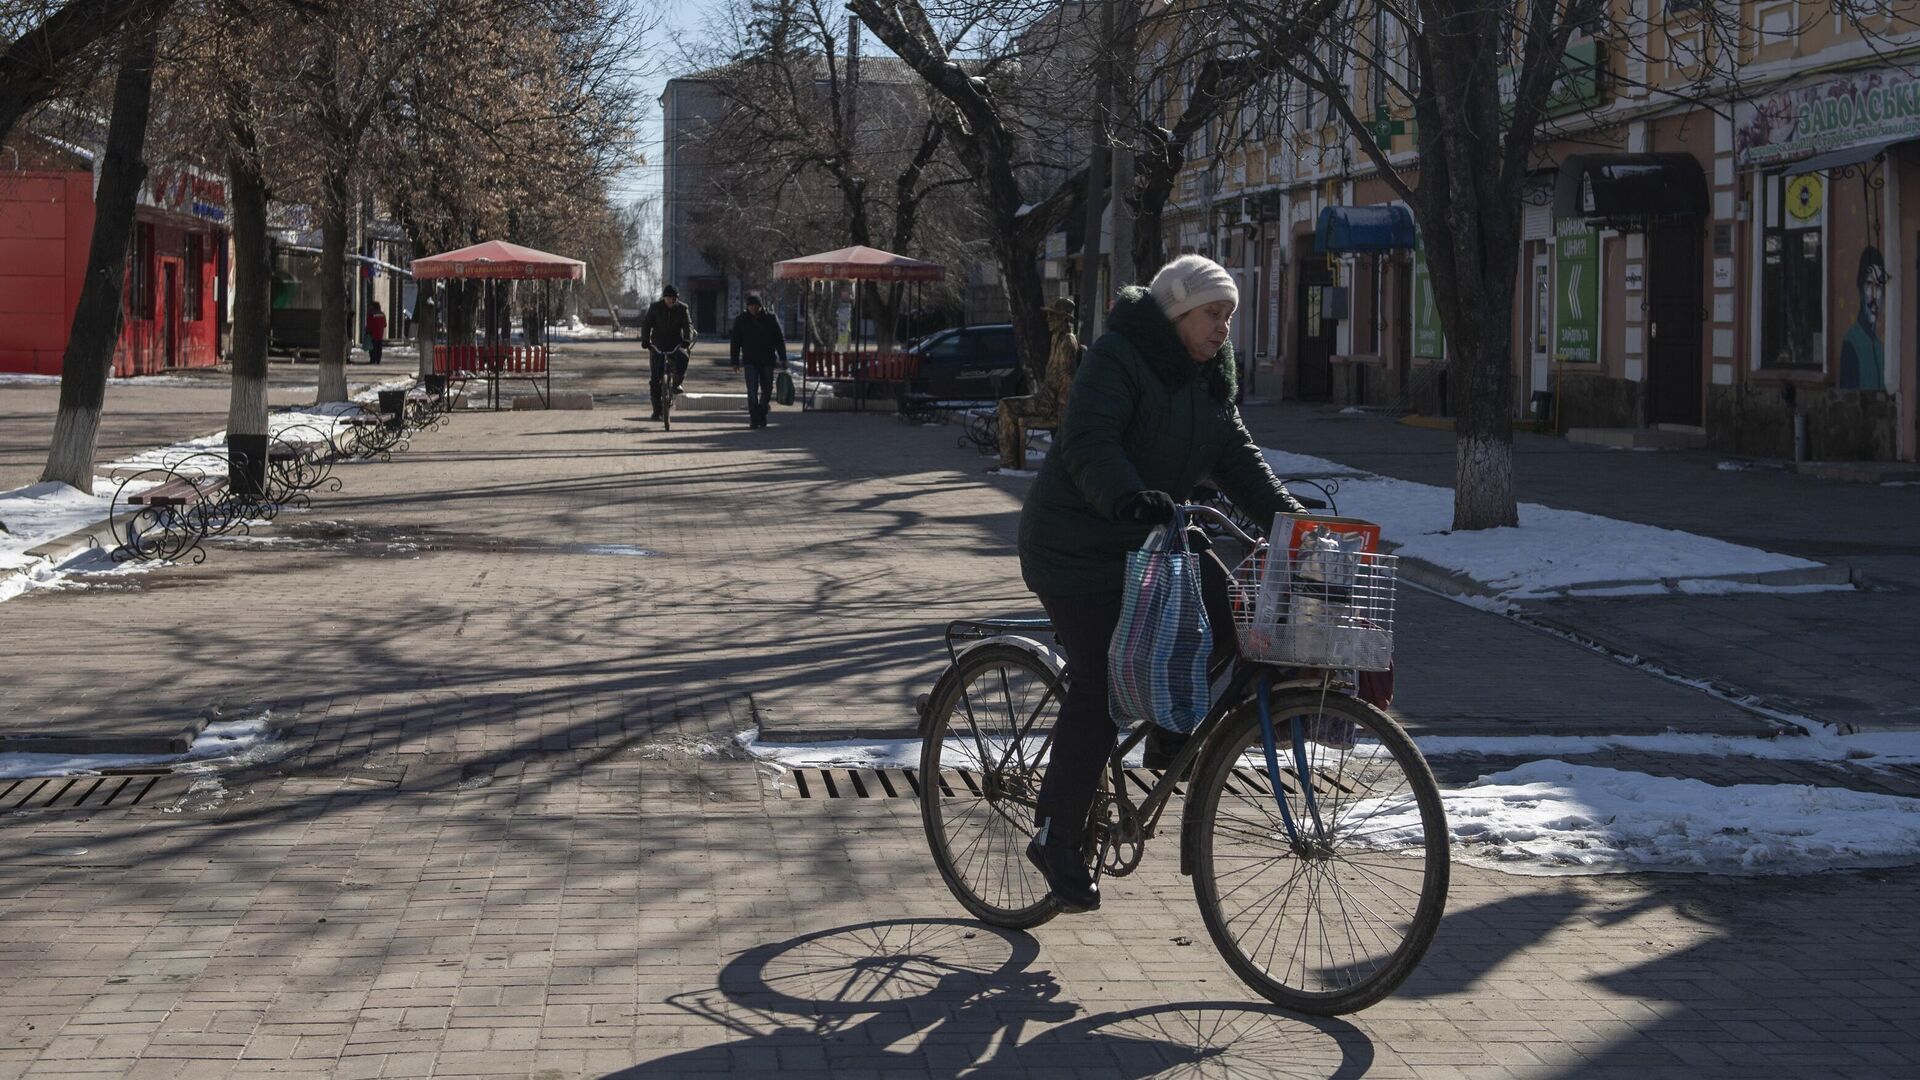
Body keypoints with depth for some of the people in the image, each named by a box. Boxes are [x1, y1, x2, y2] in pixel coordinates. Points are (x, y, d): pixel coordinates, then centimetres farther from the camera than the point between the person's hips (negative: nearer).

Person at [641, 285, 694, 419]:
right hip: (658, 346, 0)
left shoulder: (682, 309, 0)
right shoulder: (655, 307, -1)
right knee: (656, 379, -6)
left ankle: (676, 384, -18)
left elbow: (688, 325, -9)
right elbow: (646, 324, -4)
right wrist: (645, 341, -21)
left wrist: (687, 340, -29)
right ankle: (656, 410, 0)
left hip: (676, 345, 0)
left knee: (683, 357, -36)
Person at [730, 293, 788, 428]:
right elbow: (736, 342, 6)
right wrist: (735, 361, 1)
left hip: (767, 360, 1)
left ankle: (761, 416, 26)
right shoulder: (741, 320, 3)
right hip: (750, 361, -1)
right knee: (752, 390, -11)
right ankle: (754, 418, -12)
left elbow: (780, 338, 2)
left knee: (767, 389, 8)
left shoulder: (771, 318, 1)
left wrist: (782, 358, -5)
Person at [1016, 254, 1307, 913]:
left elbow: (1234, 454, 5)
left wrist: (1287, 515, -10)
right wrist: (1128, 497, -47)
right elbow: (1088, 444, -29)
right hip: (1080, 546, -8)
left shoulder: (1208, 375, 10)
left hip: (1152, 538, 8)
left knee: (1229, 617, -9)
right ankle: (1056, 843, -5)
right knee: (1099, 687, -14)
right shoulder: (1117, 358, -16)